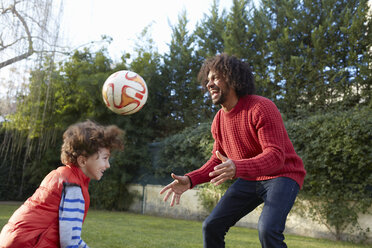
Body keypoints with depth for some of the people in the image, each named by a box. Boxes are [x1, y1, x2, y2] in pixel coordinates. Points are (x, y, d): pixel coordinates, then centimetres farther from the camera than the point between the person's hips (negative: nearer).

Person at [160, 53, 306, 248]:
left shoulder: (261, 108, -22)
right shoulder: (218, 121, 0)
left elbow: (275, 156, -30)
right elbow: (218, 161, 8)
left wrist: (237, 168, -48)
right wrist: (190, 180, -9)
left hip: (281, 175, -7)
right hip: (250, 179, 7)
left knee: (268, 230, -31)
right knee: (211, 226, 0)